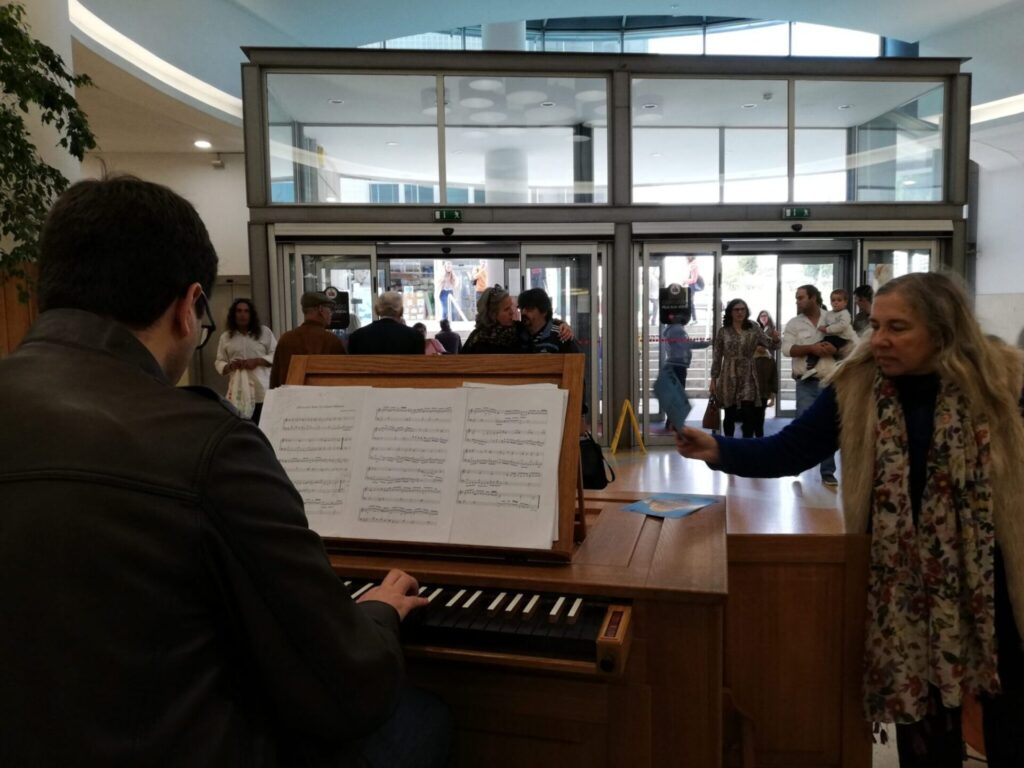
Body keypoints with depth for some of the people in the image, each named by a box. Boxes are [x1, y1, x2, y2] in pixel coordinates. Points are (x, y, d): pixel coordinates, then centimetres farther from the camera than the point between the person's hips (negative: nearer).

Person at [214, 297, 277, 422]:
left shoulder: (265, 332, 6)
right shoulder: (225, 337, 11)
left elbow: (276, 355, 4)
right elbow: (219, 362, 12)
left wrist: (257, 361, -10)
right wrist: (230, 366, -10)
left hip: (263, 391, -1)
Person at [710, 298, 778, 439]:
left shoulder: (754, 328, 4)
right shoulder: (723, 332, 2)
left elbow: (769, 345, -2)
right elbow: (717, 357, 4)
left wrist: (776, 340, -25)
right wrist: (713, 379, 2)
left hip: (747, 377, 0)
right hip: (729, 377, 0)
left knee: (748, 415, -9)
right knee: (730, 415, 7)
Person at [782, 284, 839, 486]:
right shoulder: (794, 324, 6)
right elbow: (787, 349, -5)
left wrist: (834, 349, -15)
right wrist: (811, 348, -18)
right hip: (807, 383, -1)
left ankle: (828, 472, 11)